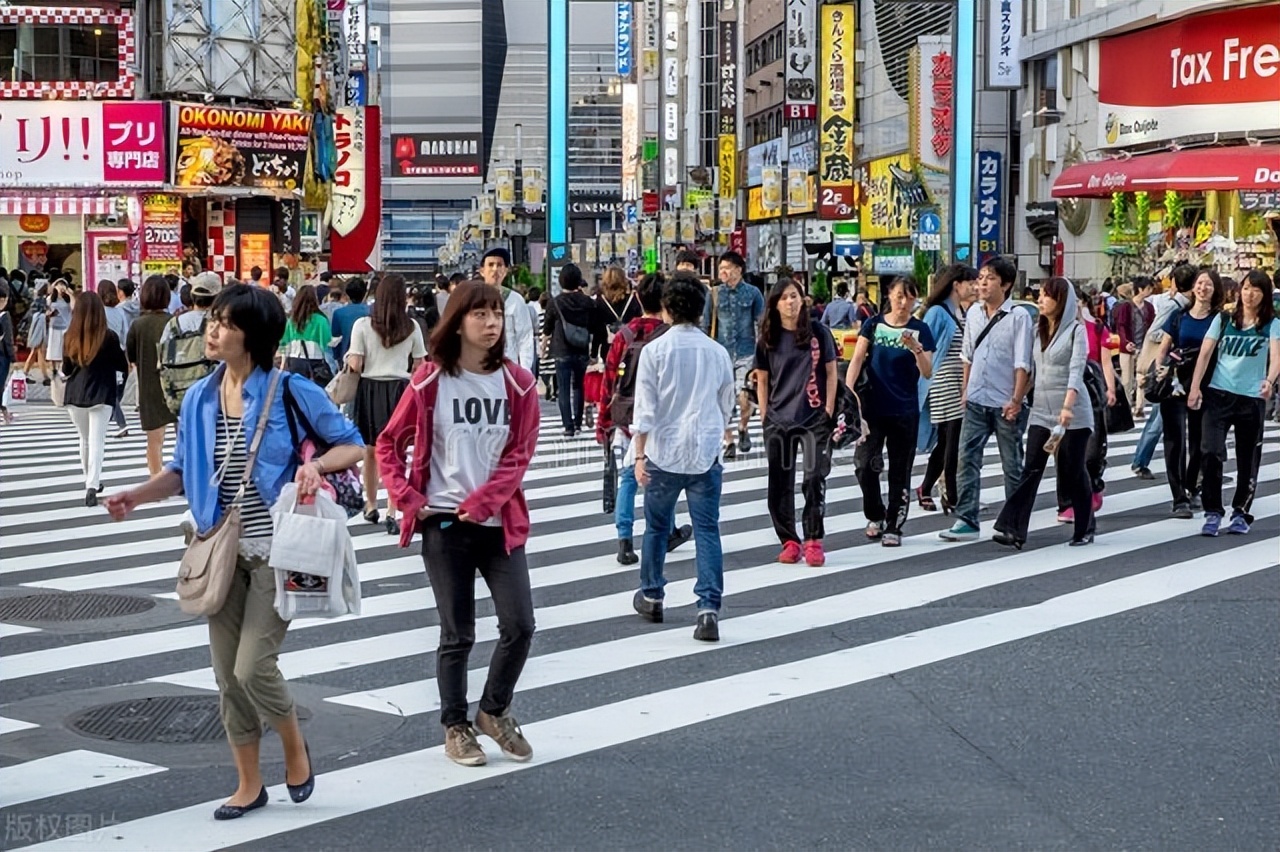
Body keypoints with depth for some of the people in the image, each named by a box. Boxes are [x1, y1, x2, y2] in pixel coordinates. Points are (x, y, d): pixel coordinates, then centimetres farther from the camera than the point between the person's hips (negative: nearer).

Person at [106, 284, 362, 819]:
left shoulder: (291, 392, -11)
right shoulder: (199, 398, 4)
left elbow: (352, 445, -3)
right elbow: (183, 471, 10)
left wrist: (317, 465, -23)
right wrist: (137, 495, -7)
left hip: (277, 549, -5)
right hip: (223, 550, 5)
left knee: (253, 668, -10)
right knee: (227, 673, 8)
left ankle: (294, 745, 21)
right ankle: (248, 784, 24)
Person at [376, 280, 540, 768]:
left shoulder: (516, 382, 1)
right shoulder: (430, 381, -2)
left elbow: (519, 454, -2)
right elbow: (389, 443, 6)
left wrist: (482, 502, -12)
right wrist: (406, 497, -4)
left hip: (500, 522, 2)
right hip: (444, 525, -2)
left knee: (519, 625, -3)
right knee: (458, 633, 4)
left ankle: (495, 710, 21)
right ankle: (455, 726, 21)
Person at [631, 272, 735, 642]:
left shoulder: (655, 350, -7)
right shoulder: (717, 352, 3)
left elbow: (645, 408, -9)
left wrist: (640, 455, -4)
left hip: (664, 453, -1)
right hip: (705, 454, 2)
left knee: (656, 527, 16)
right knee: (707, 531, 1)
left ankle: (651, 597, 30)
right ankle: (708, 608, -8)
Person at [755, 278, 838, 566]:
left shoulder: (818, 332, 0)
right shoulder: (768, 339, 4)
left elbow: (831, 372, 3)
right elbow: (762, 379, 9)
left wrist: (829, 410, -2)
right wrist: (764, 415, 3)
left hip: (815, 418, -2)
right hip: (778, 420, 2)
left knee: (814, 478, -8)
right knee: (780, 483, 4)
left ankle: (813, 540, 1)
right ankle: (789, 541, 13)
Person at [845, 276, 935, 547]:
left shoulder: (920, 330, 0)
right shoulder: (873, 325, 3)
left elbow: (927, 373, -6)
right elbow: (858, 359, -2)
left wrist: (916, 349, -24)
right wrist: (848, 389, -17)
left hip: (905, 411, -1)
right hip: (873, 407, 1)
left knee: (900, 471, 4)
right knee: (864, 464, -4)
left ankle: (893, 526, 13)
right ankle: (875, 516, 19)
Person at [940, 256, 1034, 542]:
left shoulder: (1019, 316, -9)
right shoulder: (973, 312, 7)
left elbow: (1022, 363, -12)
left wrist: (1016, 400, -17)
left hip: (1006, 404, -4)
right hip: (976, 401, 5)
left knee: (1012, 465, 8)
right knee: (967, 459, -5)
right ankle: (966, 520, -5)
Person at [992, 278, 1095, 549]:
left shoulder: (1076, 330, -6)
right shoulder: (1038, 330, 13)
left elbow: (1076, 370, -16)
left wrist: (1067, 407, -28)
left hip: (1072, 412, -5)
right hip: (1041, 410, 5)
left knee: (1073, 471, 3)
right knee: (1031, 469, -4)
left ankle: (1085, 529, 18)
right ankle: (1013, 530, -12)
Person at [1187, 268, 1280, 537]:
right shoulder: (1223, 319, 7)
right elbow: (1205, 353, 3)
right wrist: (1195, 387, -7)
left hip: (1252, 398, 0)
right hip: (1218, 394, 0)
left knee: (1247, 459, 7)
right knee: (1212, 452, -12)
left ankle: (1240, 513, 22)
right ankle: (1213, 512, -4)